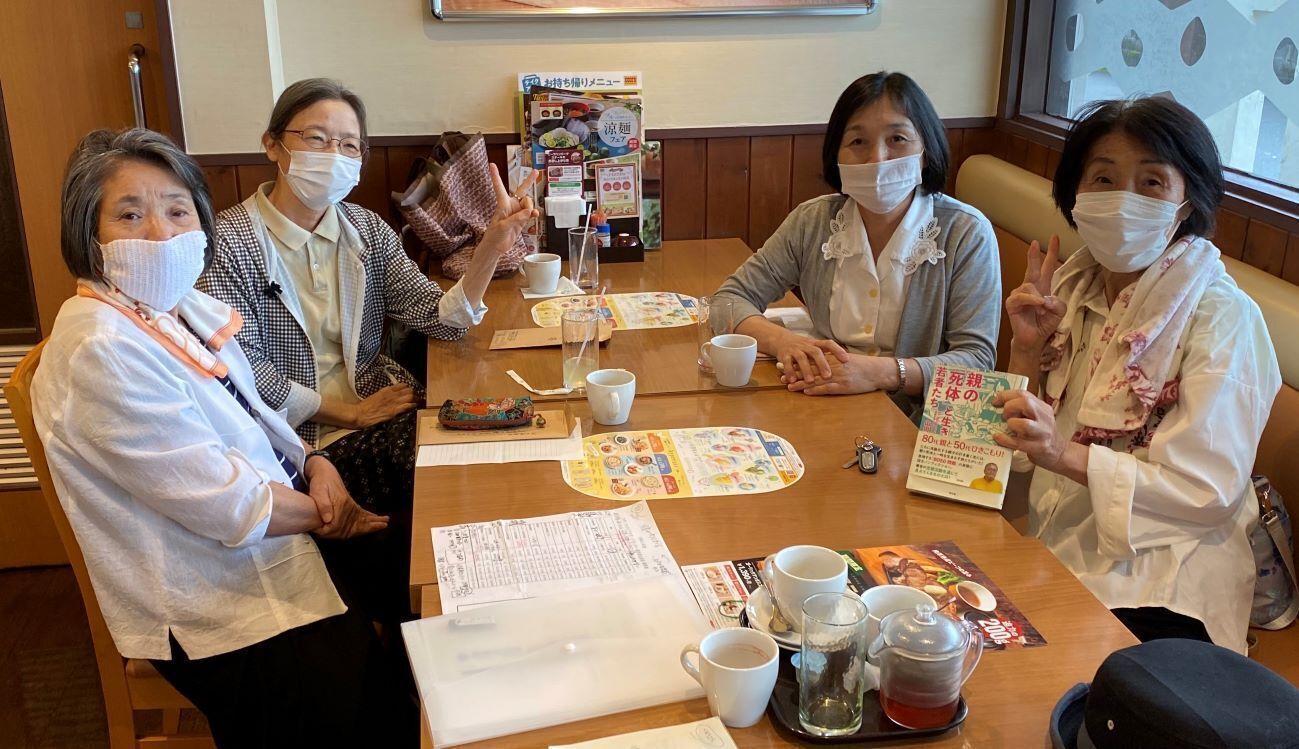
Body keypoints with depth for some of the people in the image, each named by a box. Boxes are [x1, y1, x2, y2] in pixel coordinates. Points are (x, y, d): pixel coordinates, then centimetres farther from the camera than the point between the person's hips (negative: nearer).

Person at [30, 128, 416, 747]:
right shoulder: (101, 352, -24)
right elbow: (225, 503, -24)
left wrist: (315, 464, -6)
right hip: (215, 610, -9)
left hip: (274, 535, 9)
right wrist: (323, 513, -10)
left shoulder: (180, 307, 2)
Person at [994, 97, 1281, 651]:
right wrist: (1028, 347, -9)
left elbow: (1207, 491, -16)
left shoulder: (1221, 318, -12)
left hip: (1152, 587, -5)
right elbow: (1023, 452, 7)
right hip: (1048, 546, 6)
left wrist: (1067, 454, -28)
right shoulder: (1072, 286, 6)